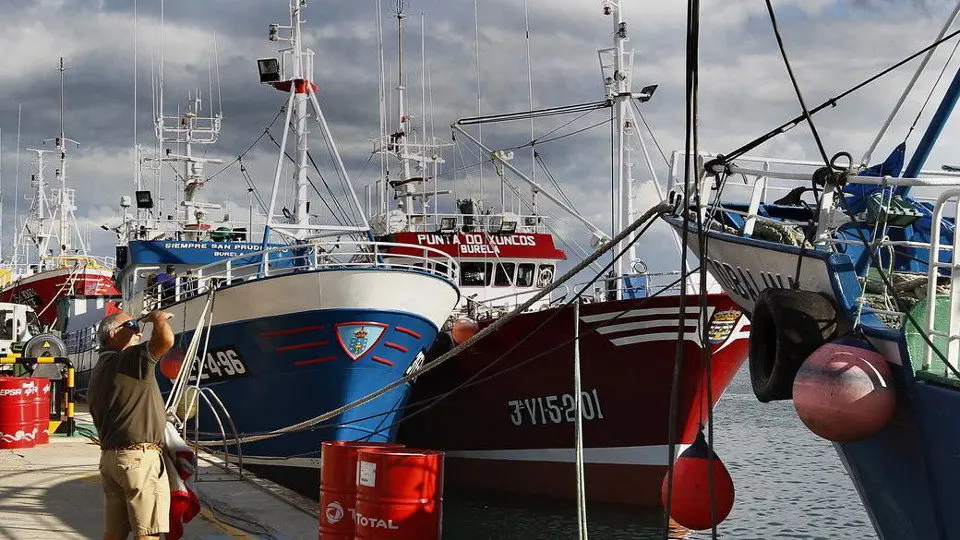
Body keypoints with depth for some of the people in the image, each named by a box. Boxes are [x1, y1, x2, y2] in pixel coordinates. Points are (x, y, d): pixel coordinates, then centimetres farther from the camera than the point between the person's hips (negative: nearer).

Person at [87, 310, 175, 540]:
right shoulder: (128, 360, -10)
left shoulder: (97, 373, 19)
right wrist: (159, 318, -5)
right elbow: (165, 339, -28)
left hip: (109, 457, 9)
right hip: (140, 457, -9)